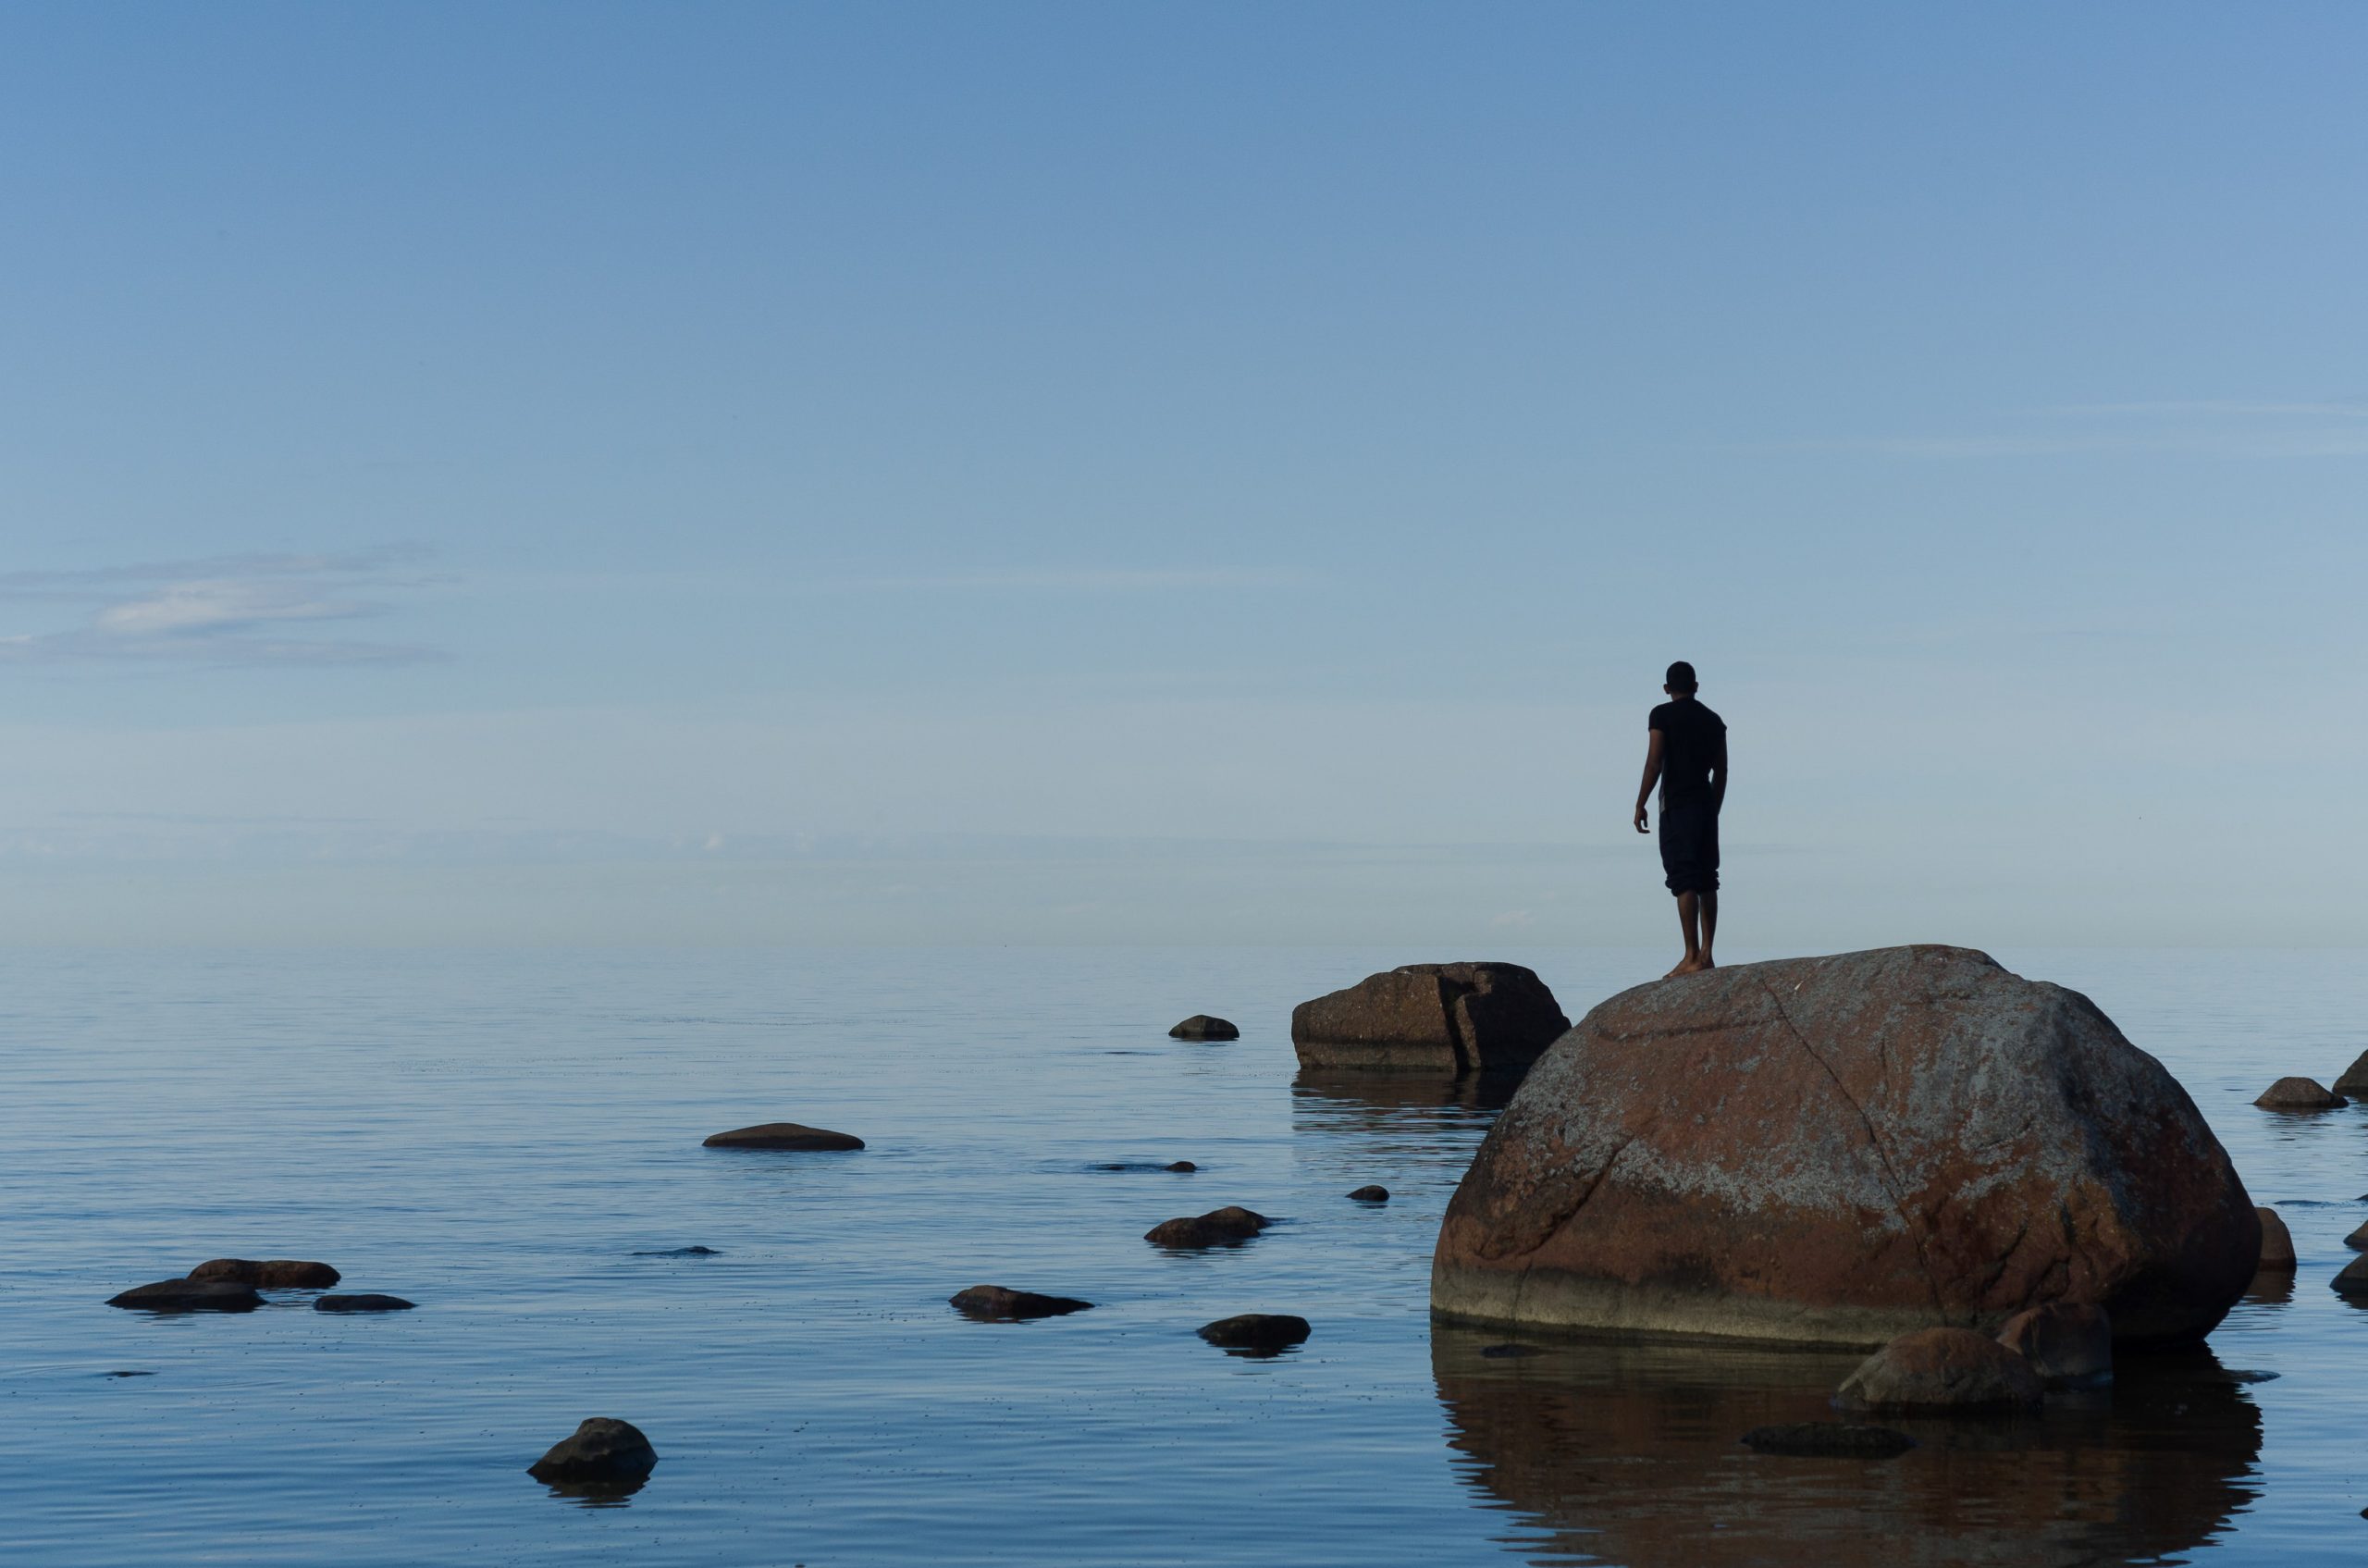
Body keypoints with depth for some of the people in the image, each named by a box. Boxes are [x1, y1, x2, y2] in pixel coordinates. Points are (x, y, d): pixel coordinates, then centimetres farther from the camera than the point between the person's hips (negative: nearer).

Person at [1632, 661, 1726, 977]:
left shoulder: (1663, 715, -3)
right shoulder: (1713, 720, 13)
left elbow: (1654, 763, -10)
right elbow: (1721, 772, 15)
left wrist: (1640, 805, -5)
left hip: (1677, 805, -6)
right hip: (1707, 804, 6)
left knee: (1684, 881, -10)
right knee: (1706, 881, 8)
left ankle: (1692, 956, -15)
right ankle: (1706, 954, 7)